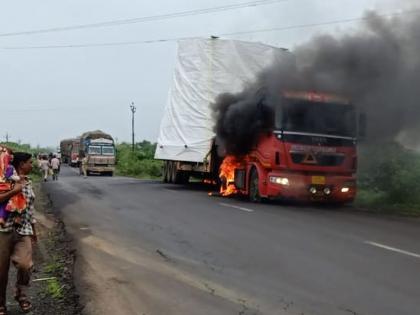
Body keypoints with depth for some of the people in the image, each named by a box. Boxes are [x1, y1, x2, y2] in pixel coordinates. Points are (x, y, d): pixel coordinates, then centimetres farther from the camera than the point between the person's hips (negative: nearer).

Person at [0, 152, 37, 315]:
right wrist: (13, 191, -20)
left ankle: (20, 293, 13)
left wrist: (34, 230, 23)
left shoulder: (28, 183, 14)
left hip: (24, 231, 4)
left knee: (25, 264, -14)